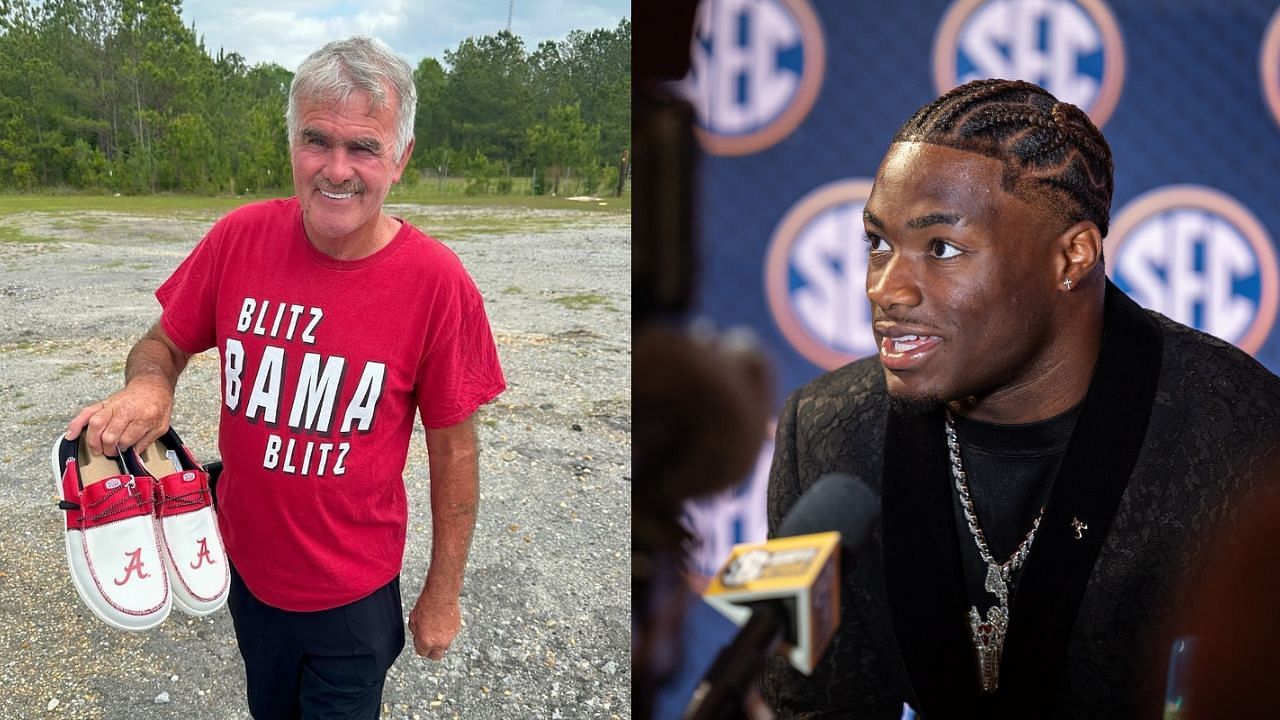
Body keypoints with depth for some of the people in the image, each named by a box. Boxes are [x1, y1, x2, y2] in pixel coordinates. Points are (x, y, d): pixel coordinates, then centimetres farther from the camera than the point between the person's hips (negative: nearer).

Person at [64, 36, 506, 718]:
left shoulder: (437, 282, -20)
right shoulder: (240, 238, -12)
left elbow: (452, 448, -11)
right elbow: (164, 342, 3)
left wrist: (442, 593, -4)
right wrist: (148, 385, -21)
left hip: (353, 593, -3)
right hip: (246, 566, 4)